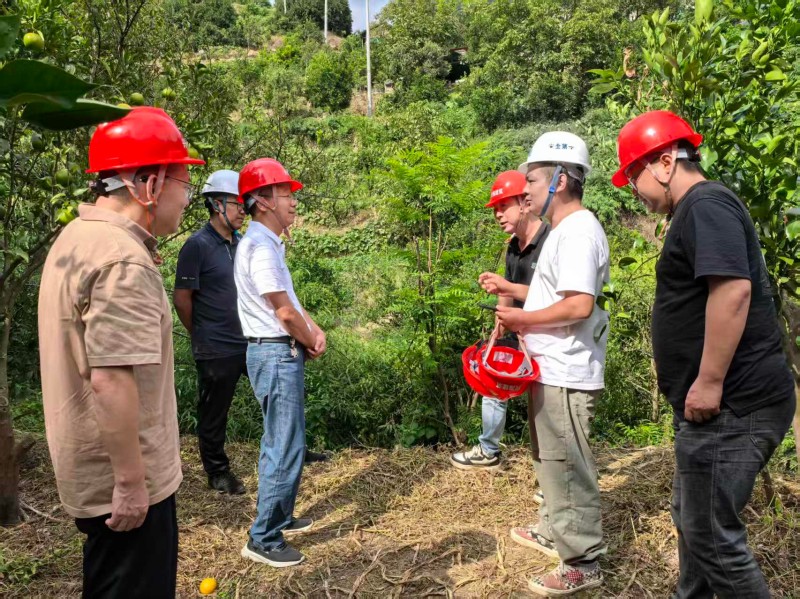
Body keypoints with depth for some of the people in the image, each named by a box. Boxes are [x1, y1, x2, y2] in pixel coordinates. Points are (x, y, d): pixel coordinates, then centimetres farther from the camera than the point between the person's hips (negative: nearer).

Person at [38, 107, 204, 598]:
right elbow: (111, 379, -28)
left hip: (90, 470, 10)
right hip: (123, 482, -10)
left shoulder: (76, 238, 8)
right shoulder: (124, 260, -24)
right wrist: (130, 481, -22)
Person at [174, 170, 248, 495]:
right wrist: (203, 337, 0)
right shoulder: (197, 245, -13)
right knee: (213, 413, 9)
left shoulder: (241, 242, 7)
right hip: (216, 350, -6)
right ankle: (218, 471, 27)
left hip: (250, 342, 7)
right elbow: (182, 298, -10)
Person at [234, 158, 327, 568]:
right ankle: (263, 541, 9)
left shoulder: (269, 243, 14)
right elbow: (284, 311, -19)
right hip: (277, 354, -11)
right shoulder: (260, 246, -18)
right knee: (286, 449, -3)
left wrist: (315, 331, 3)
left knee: (281, 442, 20)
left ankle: (280, 517, 35)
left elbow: (291, 300, 17)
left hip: (283, 353, 11)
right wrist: (312, 344, -4)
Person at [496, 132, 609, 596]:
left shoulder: (578, 231, -19)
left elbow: (579, 305, -28)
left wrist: (522, 319, -17)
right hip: (552, 369, 11)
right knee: (552, 459, 22)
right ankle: (554, 532, 39)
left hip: (566, 375, -11)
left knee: (568, 466, 0)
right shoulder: (565, 229, 15)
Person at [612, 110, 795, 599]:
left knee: (712, 534, -1)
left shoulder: (706, 204, -15)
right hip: (723, 402, 11)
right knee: (693, 519, 21)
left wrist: (709, 383, -25)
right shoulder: (698, 210, 18)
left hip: (732, 404, -11)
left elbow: (733, 289, -27)